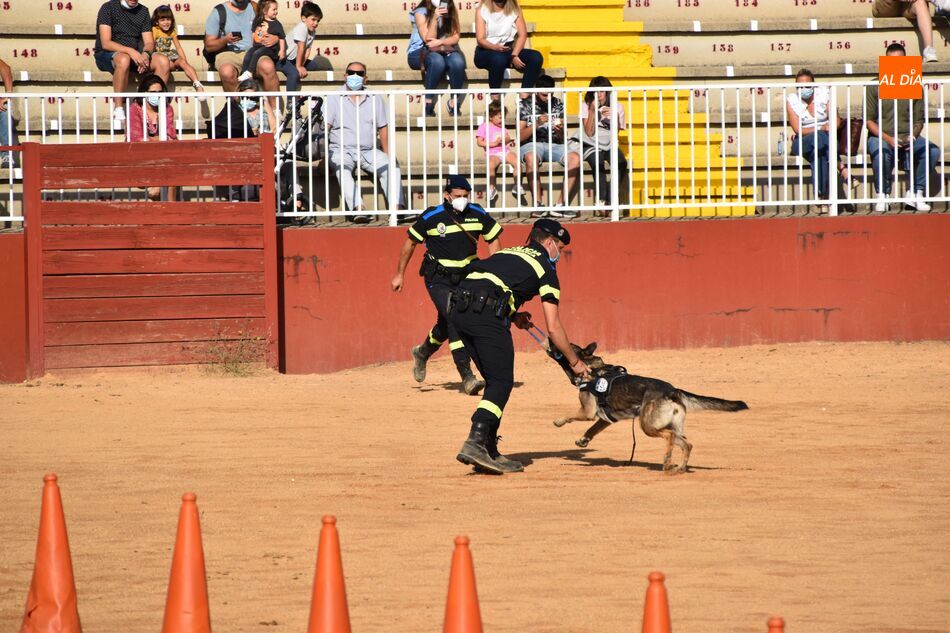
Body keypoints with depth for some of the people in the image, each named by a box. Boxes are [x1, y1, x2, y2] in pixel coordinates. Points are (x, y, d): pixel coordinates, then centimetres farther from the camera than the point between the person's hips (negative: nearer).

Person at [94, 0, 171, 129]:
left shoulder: (143, 11, 10)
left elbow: (149, 43, 7)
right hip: (106, 55, -5)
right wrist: (130, 51, -30)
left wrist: (146, 54, -18)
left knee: (163, 61, -20)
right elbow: (105, 43, -16)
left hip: (135, 55, 5)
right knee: (124, 59, -40)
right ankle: (118, 109, -35)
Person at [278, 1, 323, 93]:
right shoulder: (301, 28, -24)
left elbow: (307, 50, -4)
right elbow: (301, 48, -25)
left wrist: (301, 66, -15)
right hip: (282, 58, -9)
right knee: (294, 73, -32)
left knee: (315, 65, 8)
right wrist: (299, 66, -24)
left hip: (293, 59, 9)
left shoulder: (313, 32, 2)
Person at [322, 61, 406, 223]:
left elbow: (383, 128, 18)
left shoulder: (375, 99, 17)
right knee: (343, 169, -36)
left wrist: (387, 155, 8)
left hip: (369, 151, 3)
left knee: (391, 167, -25)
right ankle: (357, 209, -51)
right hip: (341, 150, -3)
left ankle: (398, 207, -34)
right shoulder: (333, 99, 8)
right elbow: (324, 127, -1)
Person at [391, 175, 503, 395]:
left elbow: (493, 240, 9)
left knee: (447, 325, 13)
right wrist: (399, 275, 6)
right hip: (438, 279, -4)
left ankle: (422, 353, 45)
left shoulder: (478, 215, -4)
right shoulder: (431, 217, -13)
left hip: (466, 277, 4)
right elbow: (410, 242, 1)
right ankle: (467, 377, -24)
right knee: (454, 320, -20)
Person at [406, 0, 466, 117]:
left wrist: (440, 42, -23)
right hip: (419, 53, -3)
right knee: (437, 60, -38)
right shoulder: (421, 13, -8)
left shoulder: (452, 11, 4)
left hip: (446, 50, 3)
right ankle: (428, 103, -29)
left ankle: (454, 102, -17)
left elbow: (456, 36, -2)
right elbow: (428, 40, -14)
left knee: (458, 61, -31)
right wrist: (435, 18, -27)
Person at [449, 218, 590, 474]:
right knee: (501, 382, -3)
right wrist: (574, 362, 17)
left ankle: (489, 451, 13)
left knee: (495, 380, 16)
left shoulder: (507, 253, 32)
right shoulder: (545, 268, 12)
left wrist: (513, 317, 23)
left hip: (458, 309, 7)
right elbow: (553, 328, 7)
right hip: (487, 315, -7)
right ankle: (475, 443, -20)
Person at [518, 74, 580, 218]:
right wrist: (536, 124, -18)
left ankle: (560, 205, -27)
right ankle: (539, 204, -31)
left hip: (554, 145, 3)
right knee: (531, 158, -40)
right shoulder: (525, 105, 1)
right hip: (532, 144, -3)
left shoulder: (558, 105, 10)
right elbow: (520, 136, -4)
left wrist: (560, 131, -14)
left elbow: (562, 138, 10)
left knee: (575, 158, -27)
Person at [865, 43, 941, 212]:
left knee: (933, 151, -26)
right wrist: (888, 138, -16)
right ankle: (883, 196, -18)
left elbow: (919, 120, 12)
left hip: (908, 137, 3)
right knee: (881, 153, -38)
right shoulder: (874, 87, 3)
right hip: (880, 137, -3)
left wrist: (912, 136, -10)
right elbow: (869, 120, 0)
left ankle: (915, 193, -15)